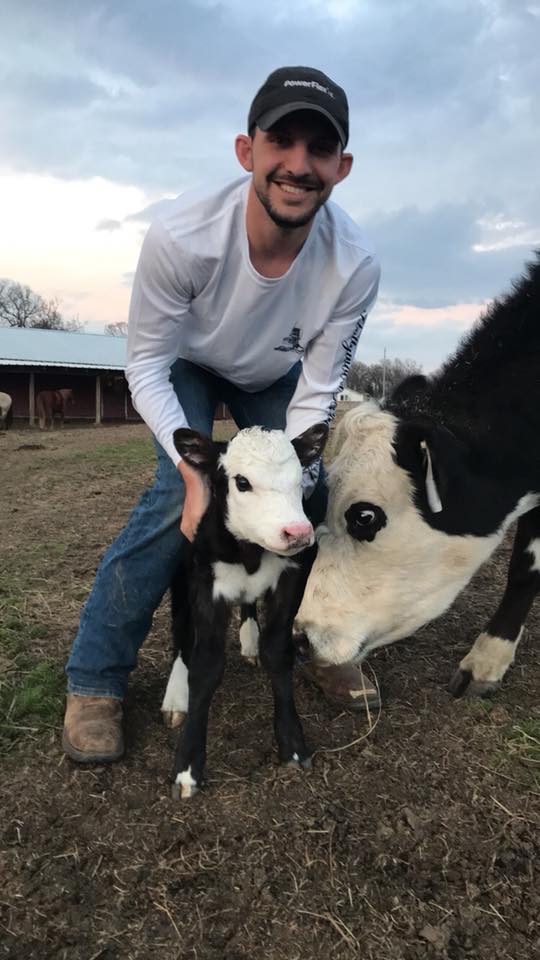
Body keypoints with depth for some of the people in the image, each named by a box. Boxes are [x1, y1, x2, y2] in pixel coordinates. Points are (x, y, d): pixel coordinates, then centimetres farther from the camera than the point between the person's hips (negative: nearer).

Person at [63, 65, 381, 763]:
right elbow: (146, 366, -26)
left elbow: (316, 392, -21)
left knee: (310, 499, -7)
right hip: (186, 368, -2)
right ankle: (93, 680, -6)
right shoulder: (180, 235, -37)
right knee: (176, 500, -22)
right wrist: (196, 470, -37)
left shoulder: (355, 266, -30)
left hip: (274, 378, 3)